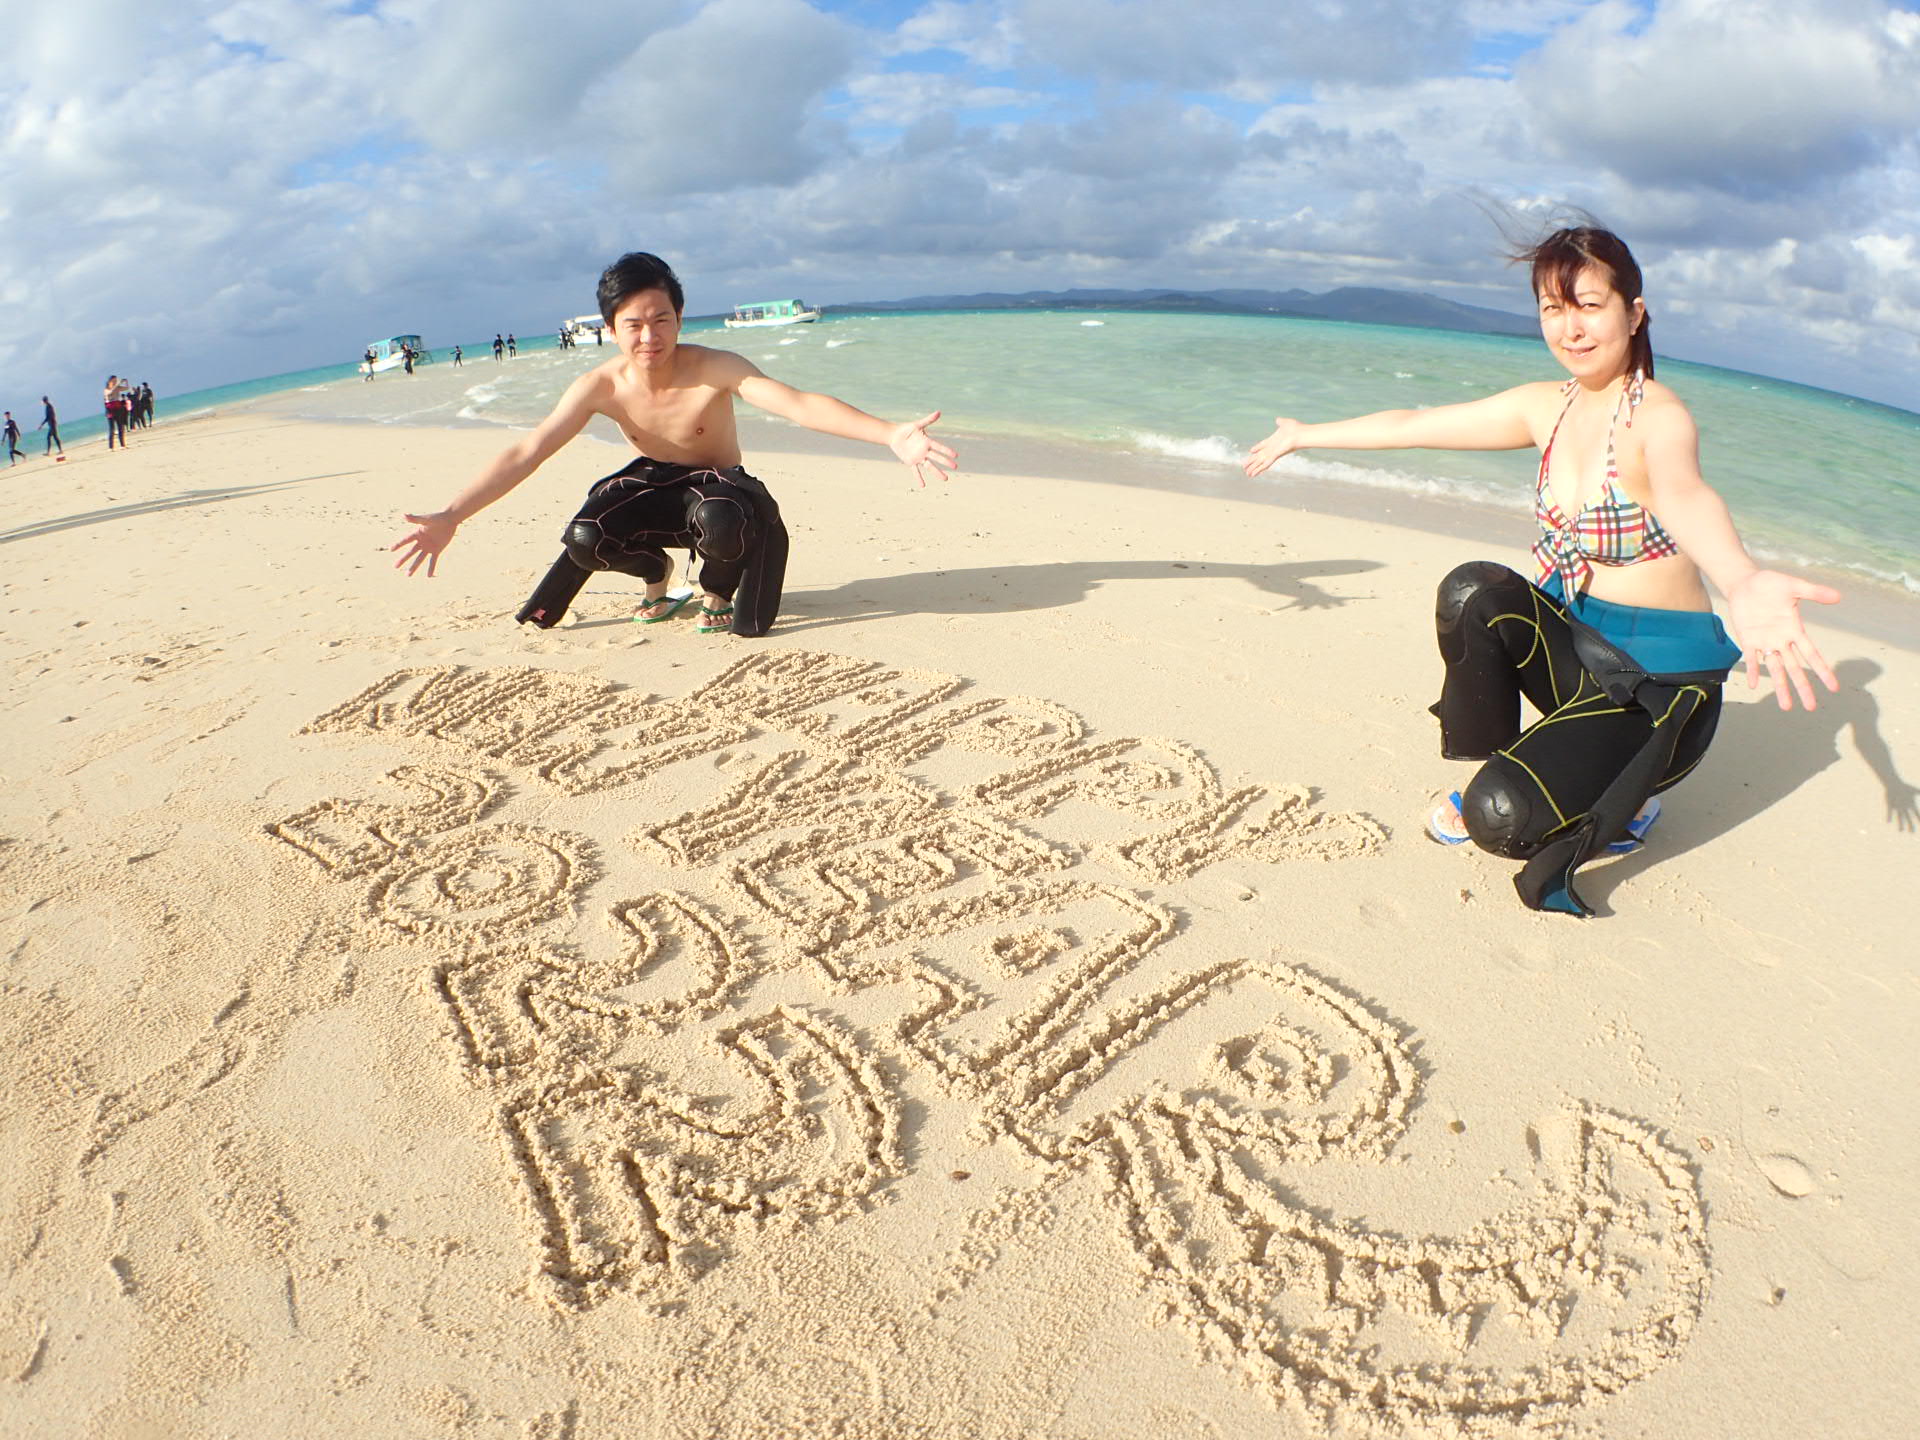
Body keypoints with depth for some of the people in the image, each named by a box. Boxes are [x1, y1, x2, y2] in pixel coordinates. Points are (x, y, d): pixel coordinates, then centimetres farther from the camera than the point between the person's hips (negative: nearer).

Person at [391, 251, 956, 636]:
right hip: (655, 487, 3)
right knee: (584, 540, -26)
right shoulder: (600, 387, -16)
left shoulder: (715, 369, -25)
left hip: (718, 487, -3)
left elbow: (800, 404, -38)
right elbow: (525, 453, -17)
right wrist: (450, 517, -25)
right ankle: (655, 573, 10)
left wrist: (890, 434, -53)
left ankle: (718, 593, -2)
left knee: (719, 521, -41)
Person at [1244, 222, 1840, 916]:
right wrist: (1305, 435, 18)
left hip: (1661, 676, -6)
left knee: (1502, 817, -24)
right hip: (1577, 643, 6)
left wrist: (1742, 585, -66)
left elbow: (1683, 495, -45)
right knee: (1471, 592, -24)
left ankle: (1630, 793, 10)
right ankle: (1488, 770, -2)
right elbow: (1411, 425, 11)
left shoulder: (1657, 415, -21)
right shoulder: (1546, 408, 1)